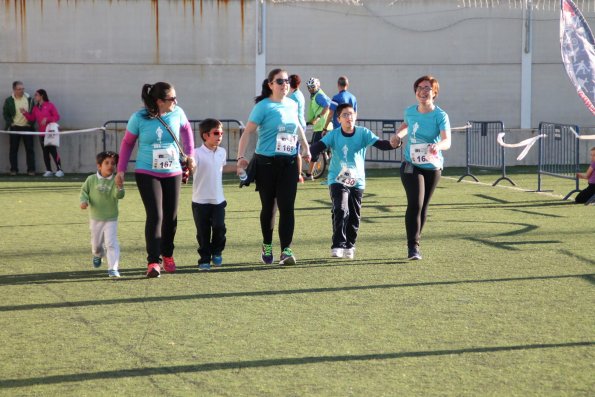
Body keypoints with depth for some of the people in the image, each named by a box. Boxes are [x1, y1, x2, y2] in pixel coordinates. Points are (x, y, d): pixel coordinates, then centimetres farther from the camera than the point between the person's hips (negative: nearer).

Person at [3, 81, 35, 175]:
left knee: (30, 149, 0)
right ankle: (13, 169, 10)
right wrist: (9, 123, -8)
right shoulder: (9, 100, -1)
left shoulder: (29, 99, 0)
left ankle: (31, 169, 4)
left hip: (27, 127, 0)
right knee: (13, 149, 3)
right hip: (14, 128, 0)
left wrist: (31, 123, -6)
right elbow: (5, 113, 3)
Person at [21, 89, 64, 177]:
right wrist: (25, 113, 0)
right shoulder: (35, 108, 12)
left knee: (53, 151, -11)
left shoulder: (50, 105, -5)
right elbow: (32, 118, 13)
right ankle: (48, 170, 12)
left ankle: (59, 170, -9)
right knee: (45, 152, 7)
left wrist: (47, 119, -17)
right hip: (42, 133, 6)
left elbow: (57, 117, -7)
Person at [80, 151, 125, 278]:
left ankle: (113, 268, -12)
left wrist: (119, 187, -44)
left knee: (111, 243, -14)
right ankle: (98, 255, 53)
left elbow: (119, 196, -24)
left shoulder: (115, 181, -12)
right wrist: (84, 201, -14)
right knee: (96, 243, 20)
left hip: (111, 219, -3)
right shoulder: (91, 179, -7)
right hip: (95, 218, 3)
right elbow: (84, 191, 4)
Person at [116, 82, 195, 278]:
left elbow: (186, 129, 16)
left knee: (171, 217, 10)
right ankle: (153, 262, -12)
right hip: (147, 173, -4)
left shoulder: (177, 113, -5)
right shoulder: (139, 118, -12)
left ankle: (167, 255, 30)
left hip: (172, 173, 4)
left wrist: (190, 154, 10)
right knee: (155, 216, -15)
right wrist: (121, 170, 0)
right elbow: (127, 143, 1)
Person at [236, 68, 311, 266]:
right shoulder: (263, 107, -8)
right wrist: (241, 157, -20)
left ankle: (286, 250, -7)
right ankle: (267, 246, 26)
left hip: (289, 162, 3)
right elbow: (248, 132, -11)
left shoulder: (292, 105, 8)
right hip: (266, 163, -3)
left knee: (287, 206, -7)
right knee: (268, 206, 8)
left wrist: (305, 146, 27)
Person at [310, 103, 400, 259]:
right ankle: (338, 245, -18)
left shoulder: (363, 133, -6)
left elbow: (379, 144, -16)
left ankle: (349, 246, 26)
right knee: (340, 210, -20)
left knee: (354, 217, 9)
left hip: (357, 181, 2)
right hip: (337, 180, -2)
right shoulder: (334, 135, -8)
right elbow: (319, 146, -20)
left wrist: (392, 144, -36)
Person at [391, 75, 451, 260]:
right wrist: (398, 134, 5)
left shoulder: (440, 115, -14)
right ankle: (413, 247, -14)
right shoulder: (410, 111, -3)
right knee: (415, 203, -16)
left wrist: (438, 146, -49)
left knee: (423, 207, 13)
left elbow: (447, 141, -28)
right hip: (411, 165, 0)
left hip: (433, 167, 0)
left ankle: (414, 243, 30)